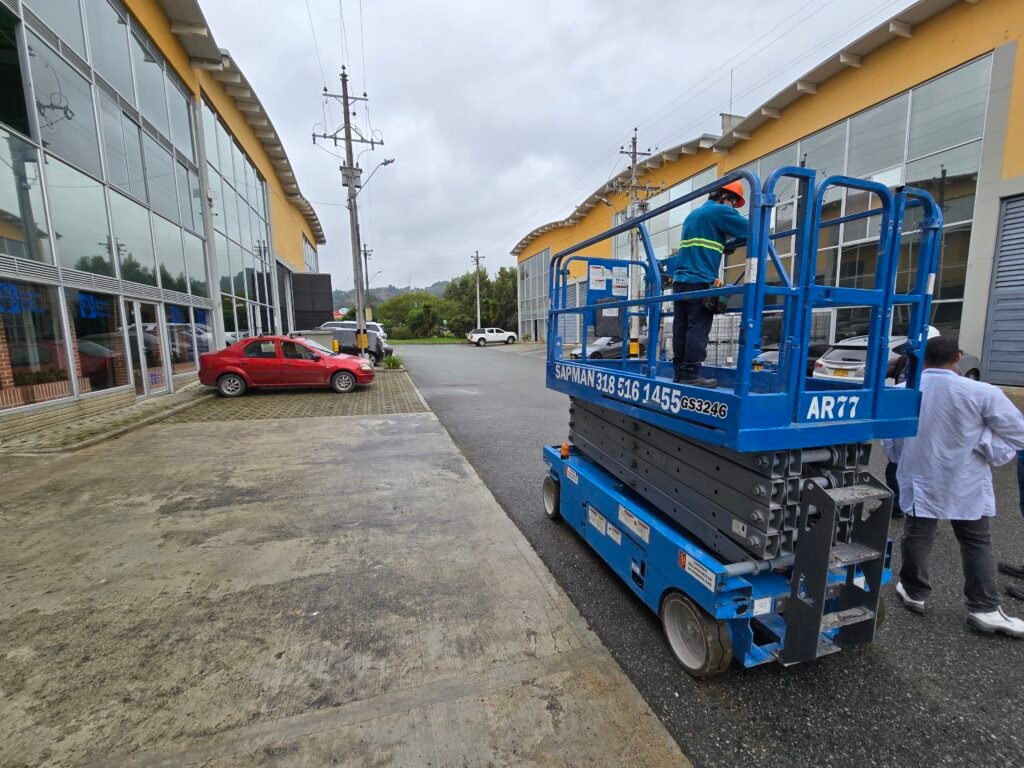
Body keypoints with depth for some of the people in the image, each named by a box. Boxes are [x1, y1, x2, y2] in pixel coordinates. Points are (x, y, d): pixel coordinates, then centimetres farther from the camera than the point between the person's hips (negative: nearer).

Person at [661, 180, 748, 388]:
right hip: (700, 281, -8)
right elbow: (749, 230, -2)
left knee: (681, 329, 4)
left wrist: (722, 244, 27)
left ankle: (680, 372, 5)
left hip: (680, 279, 8)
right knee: (698, 329, -9)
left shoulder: (692, 214, 25)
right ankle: (691, 374, -11)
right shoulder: (720, 210, 1)